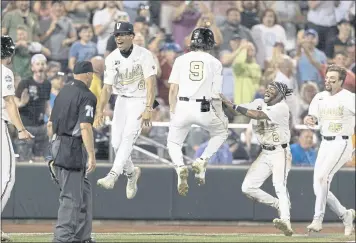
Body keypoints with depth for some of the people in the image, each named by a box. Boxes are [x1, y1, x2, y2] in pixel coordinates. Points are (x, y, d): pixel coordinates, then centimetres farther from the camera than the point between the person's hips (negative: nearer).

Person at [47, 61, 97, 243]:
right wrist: (92, 156, -23)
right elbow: (85, 127, -22)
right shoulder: (86, 96, -11)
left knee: (83, 193, 16)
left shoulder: (63, 92, 14)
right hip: (73, 150, -9)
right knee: (71, 197, -7)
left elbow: (50, 125, 18)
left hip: (57, 146, 9)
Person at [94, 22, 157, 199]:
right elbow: (107, 88, 1)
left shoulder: (144, 55, -14)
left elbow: (151, 83, -20)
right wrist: (100, 111, -9)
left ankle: (113, 176, -31)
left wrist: (148, 109, -30)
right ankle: (131, 172, 24)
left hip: (140, 101, -5)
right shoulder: (112, 58, 0)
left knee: (128, 137, -21)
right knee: (116, 142, -1)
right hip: (122, 101, 5)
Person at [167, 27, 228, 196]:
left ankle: (180, 167, -12)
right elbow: (216, 95, 2)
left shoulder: (181, 60, 8)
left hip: (182, 106, 1)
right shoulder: (215, 63, 5)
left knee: (173, 142, 19)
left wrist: (173, 113, 11)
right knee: (221, 132, 28)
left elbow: (173, 90, 4)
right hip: (204, 109, -1)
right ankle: (202, 162, 9)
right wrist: (221, 116, 13)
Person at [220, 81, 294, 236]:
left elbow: (258, 115, -27)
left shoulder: (281, 107, -14)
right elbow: (238, 110, 0)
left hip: (280, 153, -7)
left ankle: (285, 220, -39)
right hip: (265, 154, 7)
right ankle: (279, 205, 14)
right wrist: (225, 102, -19)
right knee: (248, 188, -1)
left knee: (279, 185, -25)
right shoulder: (259, 103, 8)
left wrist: (234, 106, -27)